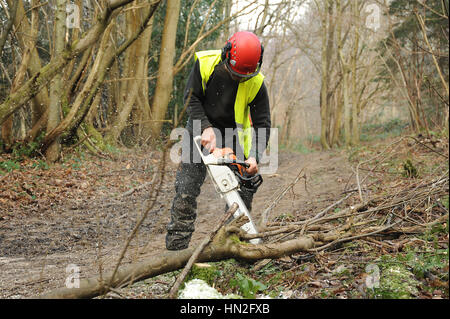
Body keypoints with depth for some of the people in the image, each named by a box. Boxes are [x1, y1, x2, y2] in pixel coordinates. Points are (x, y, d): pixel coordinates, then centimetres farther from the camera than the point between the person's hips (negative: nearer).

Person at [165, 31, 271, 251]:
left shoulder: (256, 83, -17)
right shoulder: (205, 63, -18)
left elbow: (262, 124, -15)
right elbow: (191, 98, -12)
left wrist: (255, 157, -28)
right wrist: (206, 128, -24)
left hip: (232, 136, 1)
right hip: (201, 130, -1)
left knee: (243, 193, -4)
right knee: (186, 190, -6)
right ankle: (176, 247, -1)